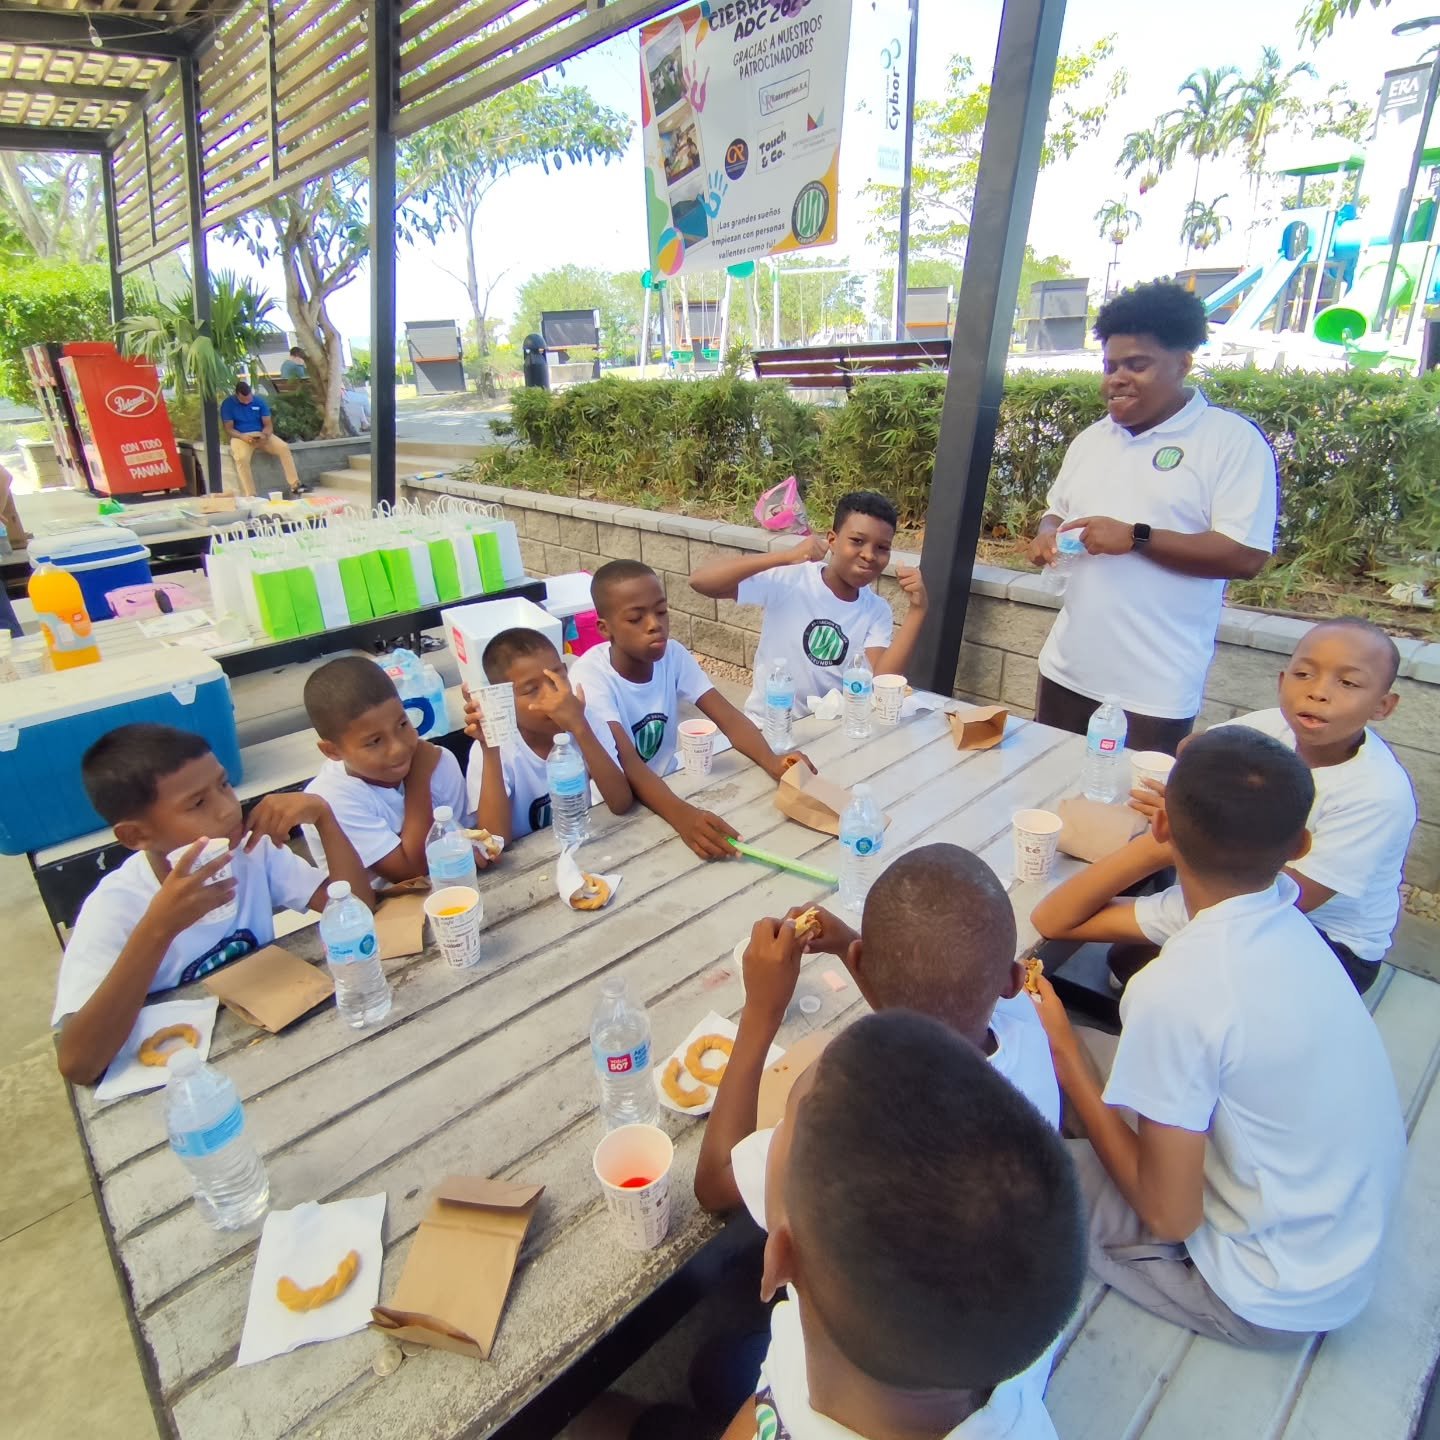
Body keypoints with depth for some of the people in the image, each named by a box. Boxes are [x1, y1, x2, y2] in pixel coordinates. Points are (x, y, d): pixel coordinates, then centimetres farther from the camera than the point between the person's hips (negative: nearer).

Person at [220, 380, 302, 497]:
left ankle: (294, 485, -24)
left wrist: (265, 435, -22)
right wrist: (242, 436, -25)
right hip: (241, 437, -3)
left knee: (284, 448, -24)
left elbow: (268, 424, 1)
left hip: (261, 435, 3)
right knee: (241, 458, -35)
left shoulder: (259, 401, 4)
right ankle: (250, 495, -34)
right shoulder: (228, 404, -3)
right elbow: (229, 428, -5)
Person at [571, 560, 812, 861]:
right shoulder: (590, 675, -23)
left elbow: (729, 718, -17)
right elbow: (626, 762, -34)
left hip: (665, 785, 5)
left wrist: (772, 762, -36)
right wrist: (681, 815, -50)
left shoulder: (673, 655, -10)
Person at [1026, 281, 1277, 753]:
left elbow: (1246, 556, -14)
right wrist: (1047, 535, 0)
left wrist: (1135, 537, -20)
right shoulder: (1092, 438, 12)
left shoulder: (1234, 440, -7)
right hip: (1066, 668, 6)